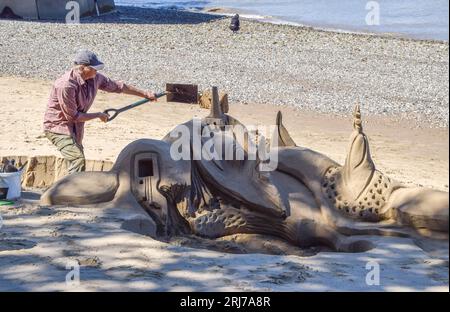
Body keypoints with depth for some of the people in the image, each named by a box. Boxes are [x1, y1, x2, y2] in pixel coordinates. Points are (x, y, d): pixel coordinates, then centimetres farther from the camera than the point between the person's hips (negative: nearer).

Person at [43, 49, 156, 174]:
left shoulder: (95, 78, -6)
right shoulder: (66, 85, -30)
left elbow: (117, 86, 9)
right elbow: (73, 117, -22)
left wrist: (145, 94, 14)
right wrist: (98, 115, -10)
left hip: (75, 127, 8)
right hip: (58, 126, -8)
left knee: (77, 159, 14)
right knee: (78, 160, -24)